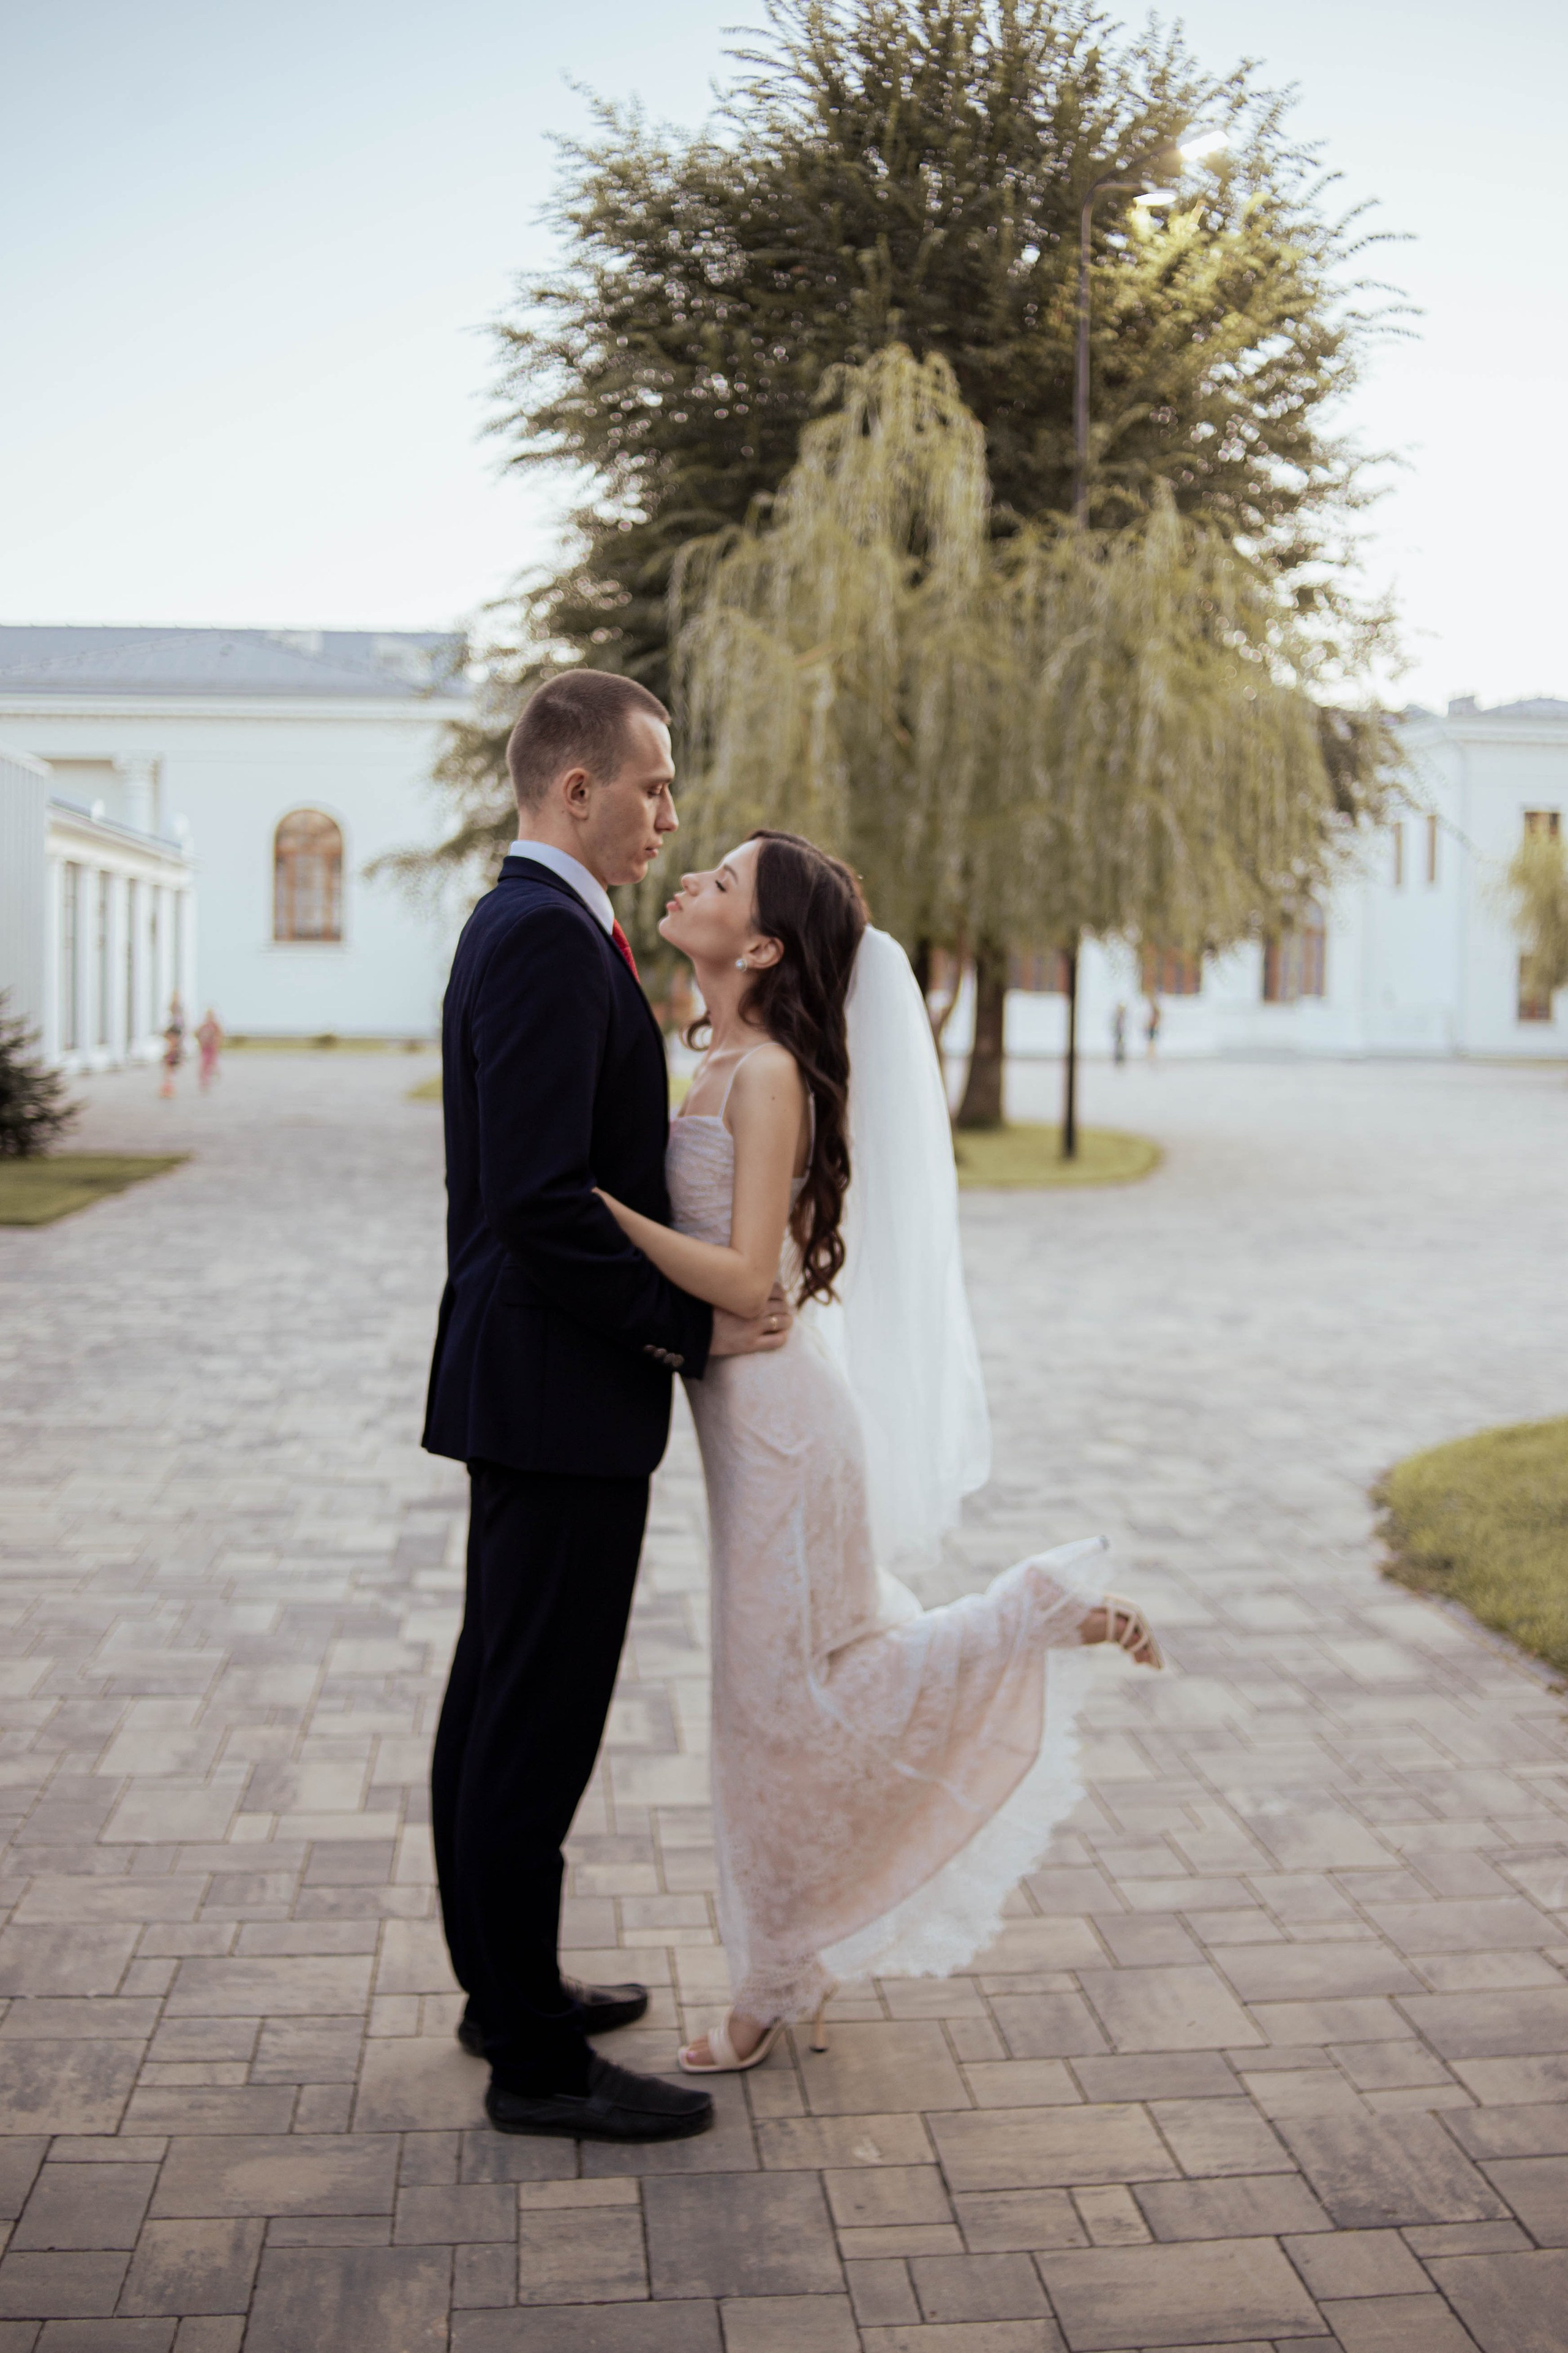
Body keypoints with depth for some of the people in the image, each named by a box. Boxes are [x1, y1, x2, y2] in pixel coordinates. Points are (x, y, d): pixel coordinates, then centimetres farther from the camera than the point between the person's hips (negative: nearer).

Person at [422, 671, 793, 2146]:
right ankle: (533, 2057, 9)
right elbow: (544, 1200, -25)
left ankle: (503, 1985, 32)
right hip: (562, 1391, -11)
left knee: (498, 1702, 18)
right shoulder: (546, 940, -18)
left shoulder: (522, 928, 15)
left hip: (525, 1381, 11)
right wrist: (689, 1328, -15)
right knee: (539, 1723, -2)